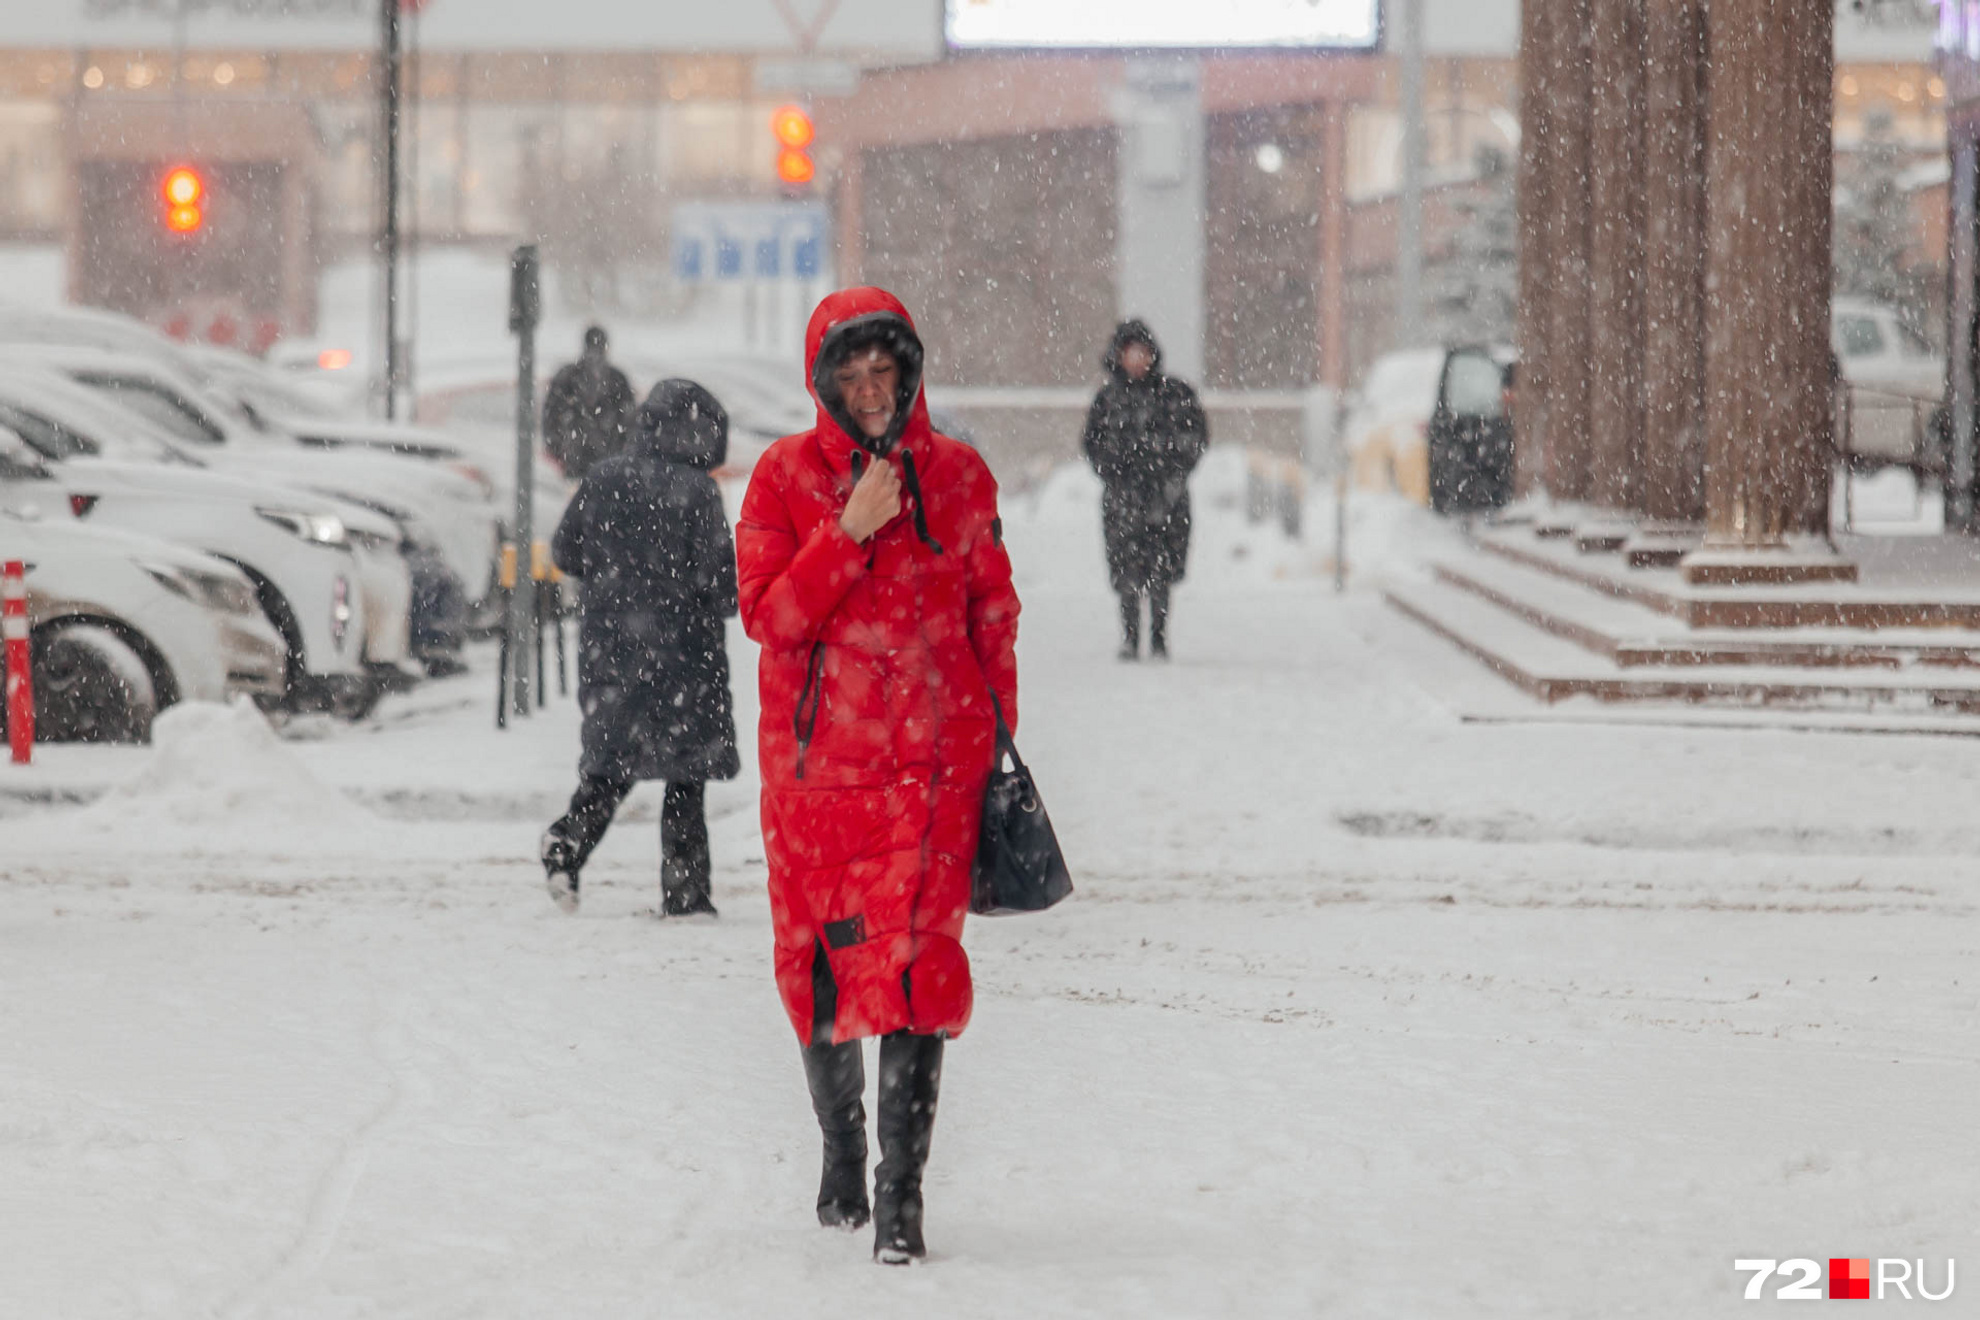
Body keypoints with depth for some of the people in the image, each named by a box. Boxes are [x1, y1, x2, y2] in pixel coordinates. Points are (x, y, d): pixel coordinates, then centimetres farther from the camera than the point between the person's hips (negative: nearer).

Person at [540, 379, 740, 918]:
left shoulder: (603, 480, 2)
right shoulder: (697, 491, -12)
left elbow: (565, 553, 8)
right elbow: (719, 582, -13)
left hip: (607, 645, 4)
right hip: (678, 651, -4)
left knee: (612, 763, 16)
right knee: (686, 773, 6)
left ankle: (568, 843, -7)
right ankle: (684, 890, 4)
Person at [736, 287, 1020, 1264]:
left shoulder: (957, 476, 5)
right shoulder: (785, 476, 2)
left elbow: (994, 615, 13)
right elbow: (766, 613, -8)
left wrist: (995, 740, 10)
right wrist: (850, 531, -17)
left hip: (933, 760, -1)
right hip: (815, 762, 1)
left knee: (913, 962, -13)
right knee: (818, 966, 10)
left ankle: (901, 1192, -12)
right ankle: (840, 1154, 33)